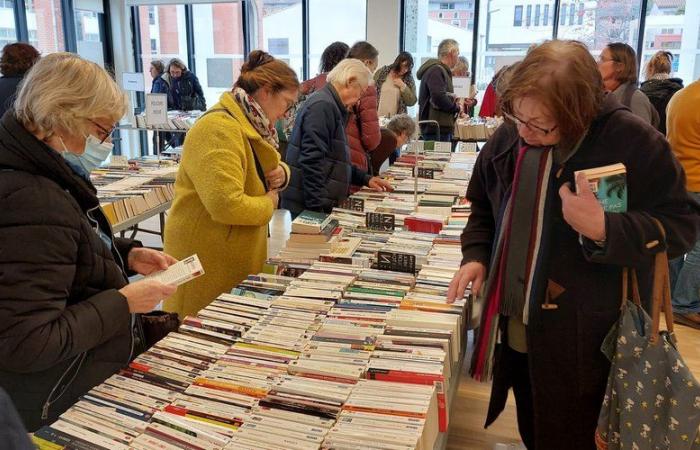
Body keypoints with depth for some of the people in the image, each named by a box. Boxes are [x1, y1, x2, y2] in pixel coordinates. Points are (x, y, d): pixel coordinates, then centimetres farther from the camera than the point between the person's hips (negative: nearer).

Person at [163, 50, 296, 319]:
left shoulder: (250, 126, 11)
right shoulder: (219, 129, -21)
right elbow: (226, 205, -32)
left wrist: (281, 173, 3)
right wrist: (269, 203, -13)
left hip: (239, 260, 9)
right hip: (207, 263, -9)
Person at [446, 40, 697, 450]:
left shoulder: (632, 142, -19)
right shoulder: (509, 137, -1)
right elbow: (485, 206, 14)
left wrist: (604, 229, -29)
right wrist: (476, 254, -3)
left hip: (584, 338, -5)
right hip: (513, 327, 6)